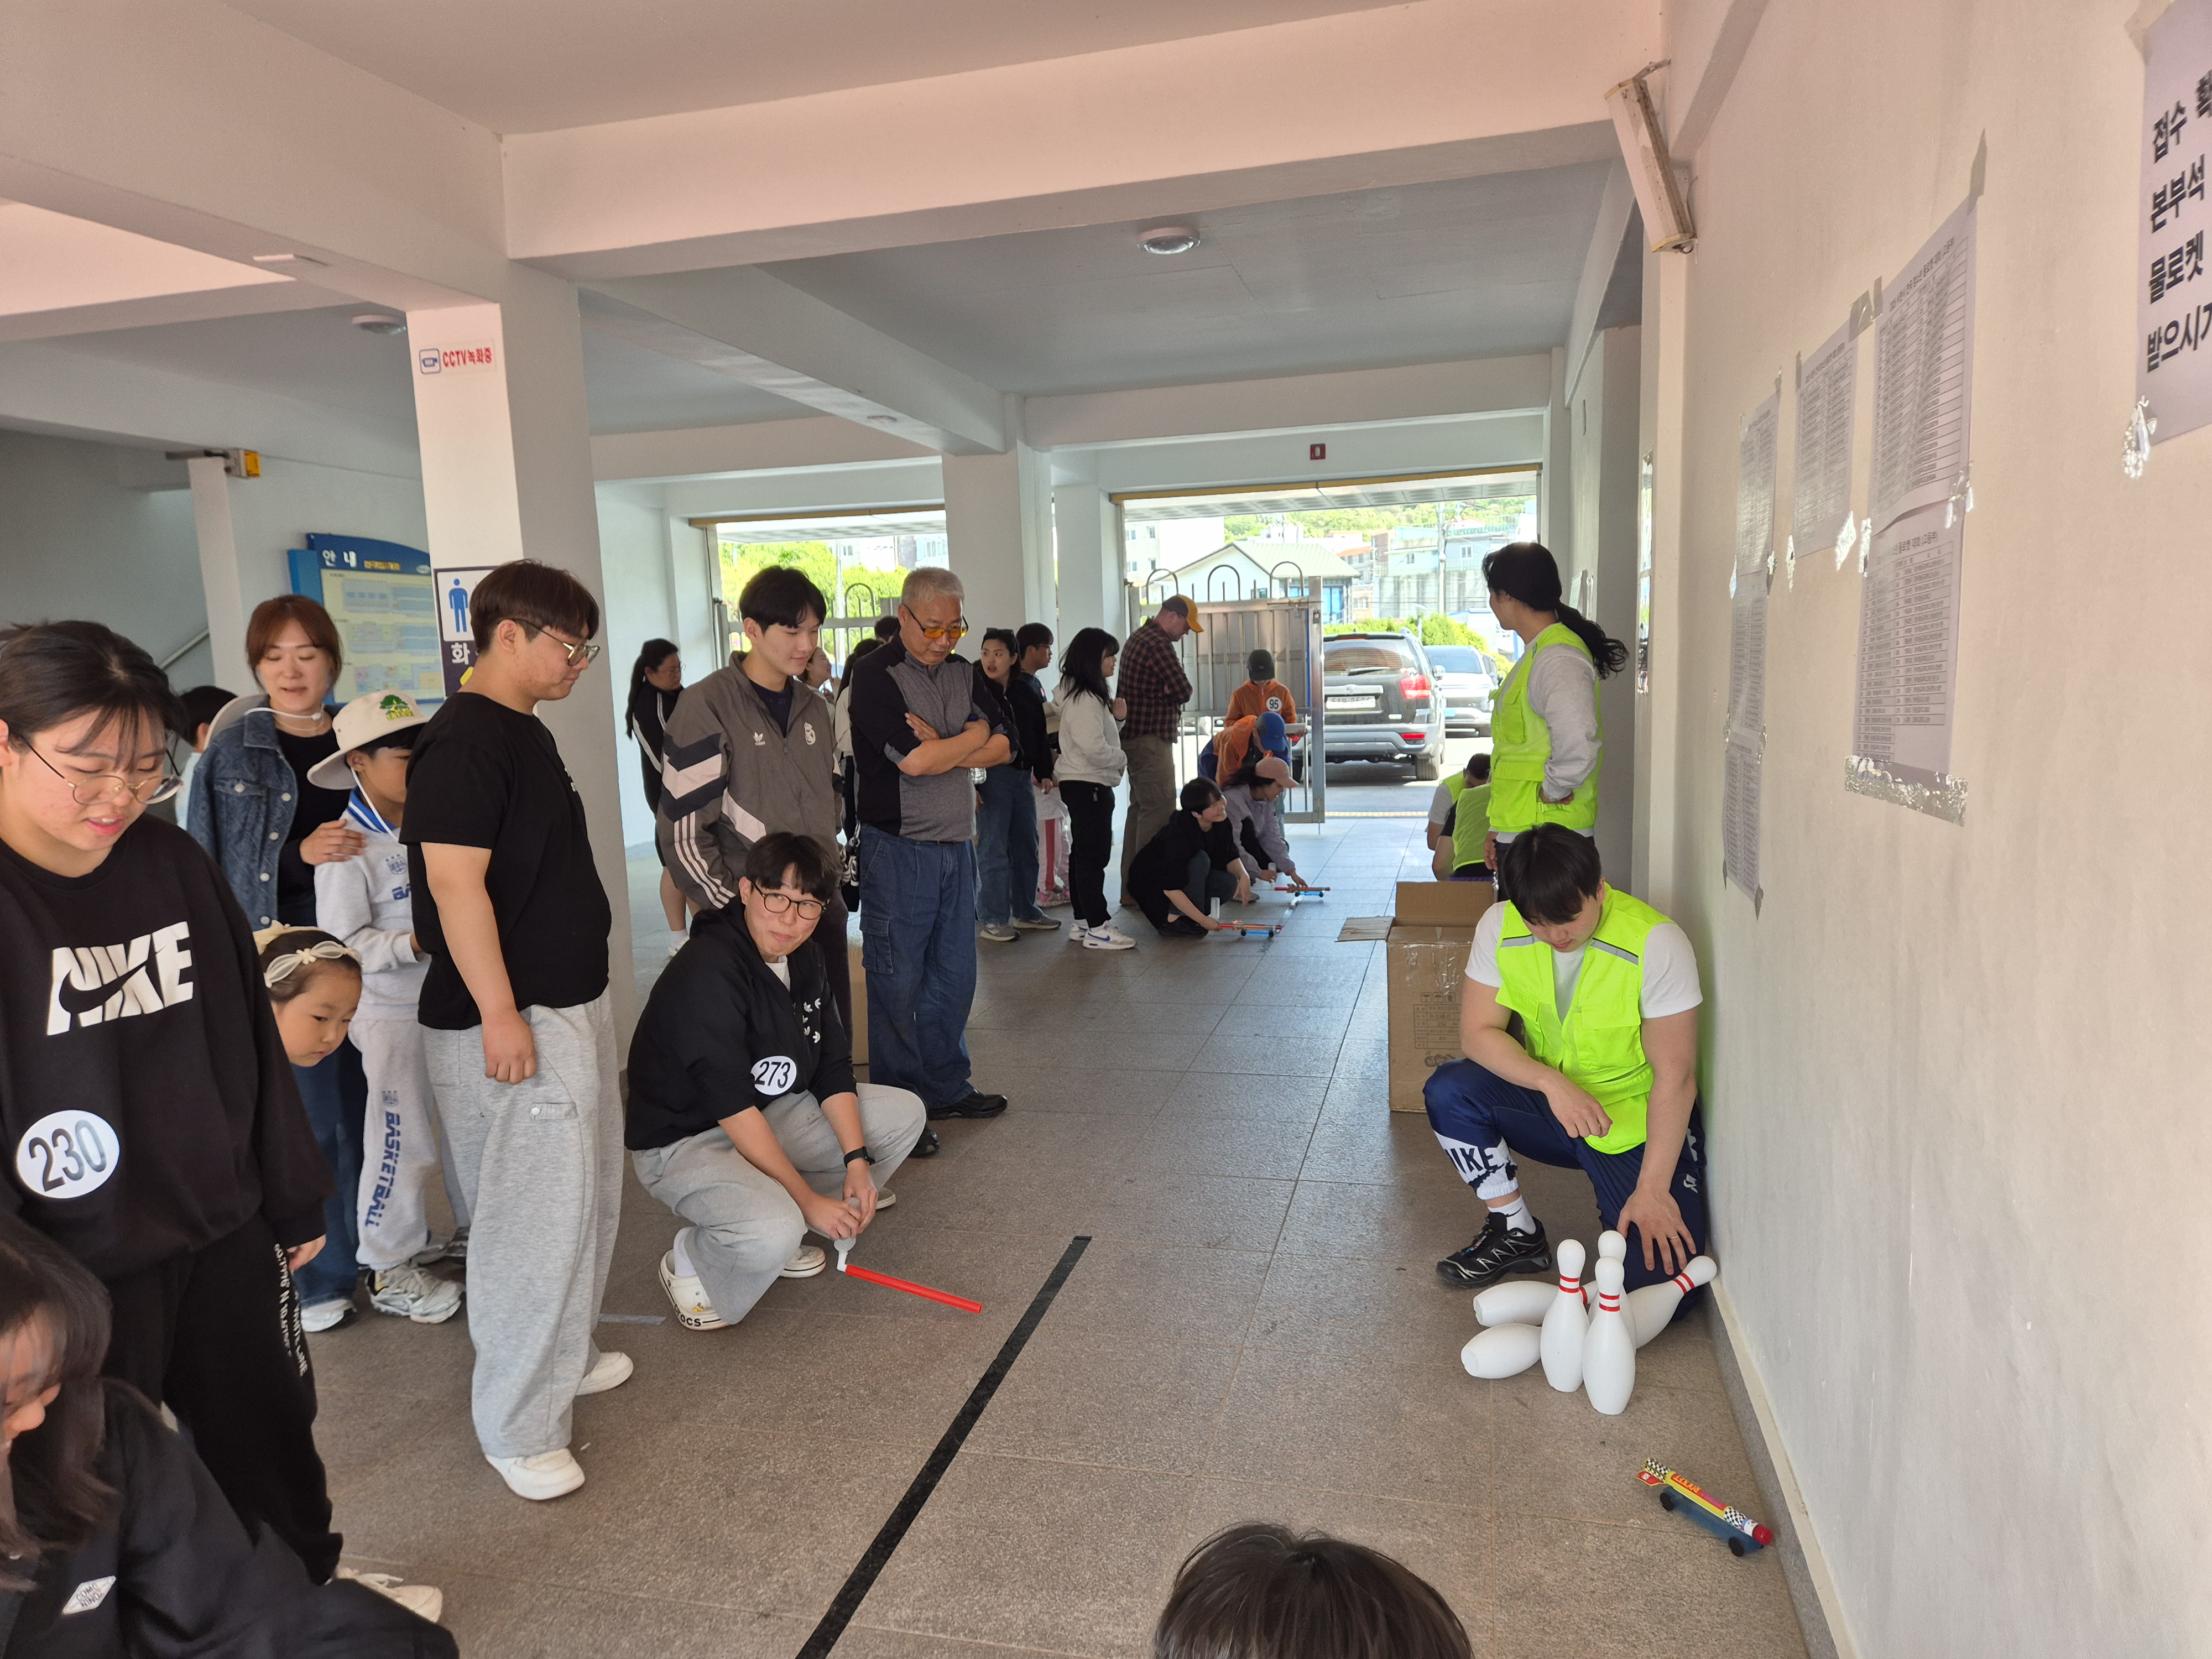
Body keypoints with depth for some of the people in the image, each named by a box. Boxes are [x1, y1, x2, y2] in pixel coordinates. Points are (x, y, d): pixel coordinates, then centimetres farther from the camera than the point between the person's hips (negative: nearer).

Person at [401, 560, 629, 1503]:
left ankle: (564, 1356, 38)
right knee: (536, 1216, -3)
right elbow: (455, 883, -23)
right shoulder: (464, 743, -17)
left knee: (587, 1194, 20)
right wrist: (499, 1014, -24)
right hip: (514, 1020, -10)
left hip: (572, 1003, 10)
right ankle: (517, 1430, 11)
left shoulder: (525, 733, 13)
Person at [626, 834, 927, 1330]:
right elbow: (733, 1110, -28)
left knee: (903, 1113, 5)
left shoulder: (801, 960, 0)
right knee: (773, 1233, -35)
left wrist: (857, 1161, -9)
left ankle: (776, 1223, 8)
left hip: (770, 1112, 9)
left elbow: (833, 1066, 3)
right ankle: (688, 1261, 0)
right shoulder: (707, 973, -28)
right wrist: (808, 1199, -24)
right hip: (684, 1140, -9)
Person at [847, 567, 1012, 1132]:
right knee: (898, 983, 1)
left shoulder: (962, 672, 12)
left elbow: (1002, 747, 3)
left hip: (956, 846, 7)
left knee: (954, 975, 14)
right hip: (899, 851, -7)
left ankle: (947, 1088, 29)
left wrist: (940, 747, -12)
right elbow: (913, 760, -22)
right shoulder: (876, 675, -10)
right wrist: (972, 736, -6)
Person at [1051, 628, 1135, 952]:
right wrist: (1122, 757, -7)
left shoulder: (1092, 696, 15)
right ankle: (1097, 928, -7)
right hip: (1088, 785, -11)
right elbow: (1094, 749, -24)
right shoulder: (1083, 700, -17)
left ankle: (1083, 922, 21)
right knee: (1093, 855, -9)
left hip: (1085, 784, 11)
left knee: (1083, 852, 14)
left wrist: (1114, 716, 6)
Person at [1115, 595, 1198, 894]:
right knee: (1159, 810, -10)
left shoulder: (1140, 637, 18)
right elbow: (1184, 691, -19)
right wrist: (1170, 695, 0)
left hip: (1134, 735, 11)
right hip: (1150, 738, -11)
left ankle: (1130, 887, 18)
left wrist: (1167, 693, -4)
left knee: (1140, 808, 14)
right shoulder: (1158, 643, -16)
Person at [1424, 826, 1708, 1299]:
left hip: (1636, 1121, -3)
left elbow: (1675, 1078, -20)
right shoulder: (1500, 926, -13)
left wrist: (1653, 1189, -21)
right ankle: (1518, 1234, -1)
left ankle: (1627, 1211, 17)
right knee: (1448, 1092, -22)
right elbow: (1477, 1033, -11)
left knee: (1661, 1274, -20)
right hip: (1550, 1100, 4)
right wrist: (1553, 1083, -27)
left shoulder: (1658, 944, -23)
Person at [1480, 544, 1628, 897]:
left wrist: (1552, 792, -17)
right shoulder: (1536, 655, 16)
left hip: (1544, 842, -10)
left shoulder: (1558, 659, -18)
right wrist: (1498, 828, 21)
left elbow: (1578, 748, -35)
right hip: (1520, 834, 10)